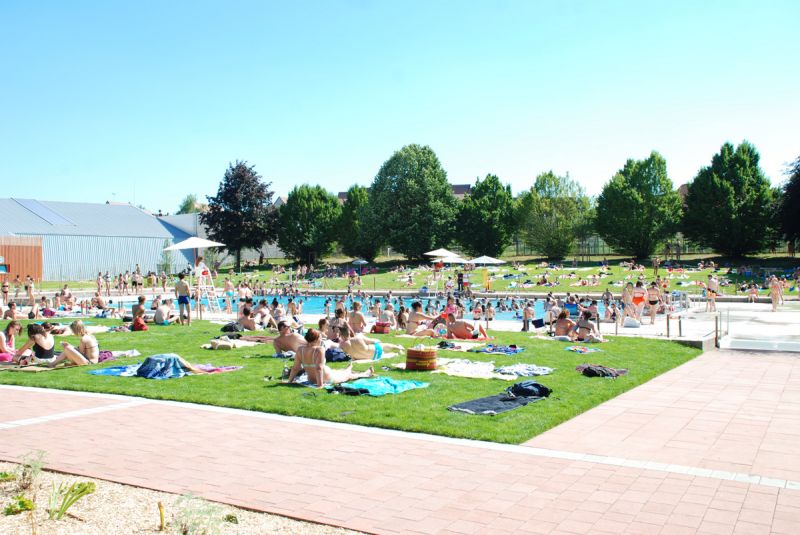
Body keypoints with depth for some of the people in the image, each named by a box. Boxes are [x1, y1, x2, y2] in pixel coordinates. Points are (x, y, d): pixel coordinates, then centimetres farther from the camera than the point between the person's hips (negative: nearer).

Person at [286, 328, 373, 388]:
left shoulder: (300, 349, -9)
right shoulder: (319, 349, -27)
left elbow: (295, 368, -6)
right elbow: (319, 367, -34)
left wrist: (290, 380, 4)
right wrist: (320, 384, -33)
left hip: (311, 380, 6)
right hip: (327, 379, -6)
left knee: (335, 371, 36)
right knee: (347, 375, 23)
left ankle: (348, 369, 66)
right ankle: (366, 374, 48)